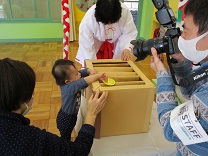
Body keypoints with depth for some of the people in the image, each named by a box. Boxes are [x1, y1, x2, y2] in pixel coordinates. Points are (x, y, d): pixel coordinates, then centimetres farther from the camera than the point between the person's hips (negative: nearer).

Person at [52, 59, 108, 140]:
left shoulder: (70, 82, -16)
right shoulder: (70, 88, -39)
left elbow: (82, 71, -9)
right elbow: (84, 82, -51)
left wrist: (90, 71, -28)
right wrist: (98, 76, -41)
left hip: (71, 115, 8)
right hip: (66, 119, -8)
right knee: (66, 137, 19)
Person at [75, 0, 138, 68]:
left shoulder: (125, 12, -31)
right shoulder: (89, 17, -34)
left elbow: (130, 33, -20)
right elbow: (85, 43, -29)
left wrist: (127, 48, -39)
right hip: (96, 45, -1)